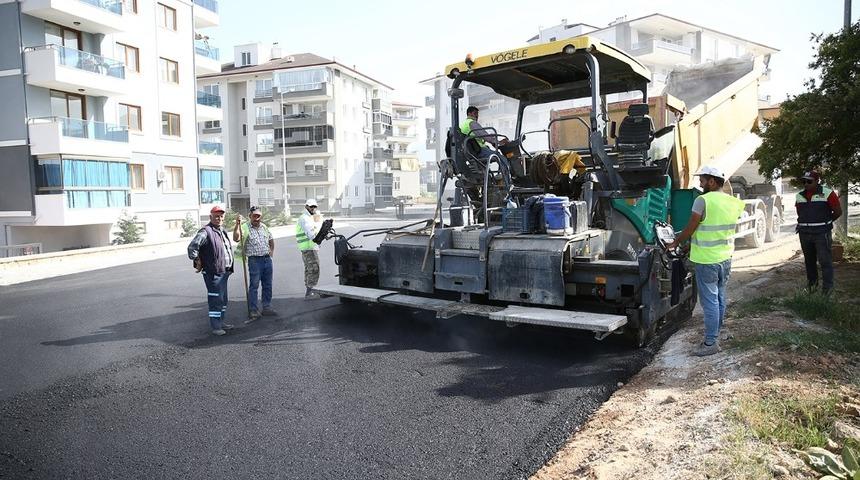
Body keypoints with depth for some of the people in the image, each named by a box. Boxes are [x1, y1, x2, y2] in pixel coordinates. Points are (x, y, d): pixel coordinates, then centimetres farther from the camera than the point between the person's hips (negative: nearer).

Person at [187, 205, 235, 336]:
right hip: (213, 273, -9)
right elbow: (192, 247, -22)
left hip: (224, 272, 9)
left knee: (223, 299, 18)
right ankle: (215, 326, 0)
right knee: (215, 299, -6)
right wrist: (197, 261, -14)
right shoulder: (206, 232, -14)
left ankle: (222, 321, 30)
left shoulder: (223, 231, 15)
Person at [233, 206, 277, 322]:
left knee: (267, 285, 11)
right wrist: (237, 224, -34)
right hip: (254, 260, -6)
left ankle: (267, 308, 22)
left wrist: (272, 251, 17)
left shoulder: (264, 227, 12)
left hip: (267, 259, 6)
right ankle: (253, 311, 1)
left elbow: (271, 239, 28)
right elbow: (236, 238, -26)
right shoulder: (245, 227, -7)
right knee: (254, 286, -4)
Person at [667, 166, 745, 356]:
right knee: (720, 298, 17)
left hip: (707, 260, -8)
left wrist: (675, 243, 4)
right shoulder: (733, 202, 6)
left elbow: (690, 229, -13)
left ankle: (711, 343, 2)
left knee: (710, 300, -3)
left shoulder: (703, 200, -17)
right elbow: (731, 228, 15)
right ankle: (716, 335, 28)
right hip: (726, 257, 8)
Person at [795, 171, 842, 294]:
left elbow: (838, 212, -2)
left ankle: (828, 286, 2)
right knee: (809, 260, 13)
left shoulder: (827, 193, -7)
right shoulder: (799, 196, 8)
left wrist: (825, 222, 6)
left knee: (825, 260, -4)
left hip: (822, 233, -5)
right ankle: (811, 282, 26)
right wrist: (804, 223, 14)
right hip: (804, 233, 5)